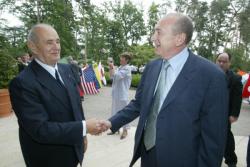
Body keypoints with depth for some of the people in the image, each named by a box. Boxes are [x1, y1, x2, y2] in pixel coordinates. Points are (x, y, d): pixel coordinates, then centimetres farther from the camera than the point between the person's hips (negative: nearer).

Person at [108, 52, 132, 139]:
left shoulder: (127, 68, -13)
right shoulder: (120, 67, 11)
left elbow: (116, 76, -21)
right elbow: (112, 76, 14)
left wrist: (112, 67, -10)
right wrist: (111, 68, 3)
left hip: (122, 94, -8)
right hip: (116, 93, 9)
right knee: (115, 111, 16)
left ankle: (125, 130, 16)